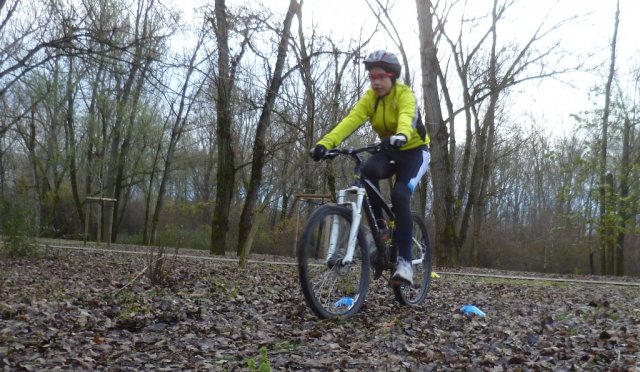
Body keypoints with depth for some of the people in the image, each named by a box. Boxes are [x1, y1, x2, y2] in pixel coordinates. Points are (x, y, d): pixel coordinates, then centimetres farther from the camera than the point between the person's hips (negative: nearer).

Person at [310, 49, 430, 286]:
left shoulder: (404, 94, -20)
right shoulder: (369, 98, -7)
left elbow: (407, 118, -43)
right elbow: (350, 121, -23)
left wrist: (400, 136, -67)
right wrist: (325, 143, -40)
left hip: (414, 152, -4)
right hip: (389, 152, 4)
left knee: (399, 195, -28)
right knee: (368, 171, -30)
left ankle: (404, 260, -21)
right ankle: (380, 230, -15)